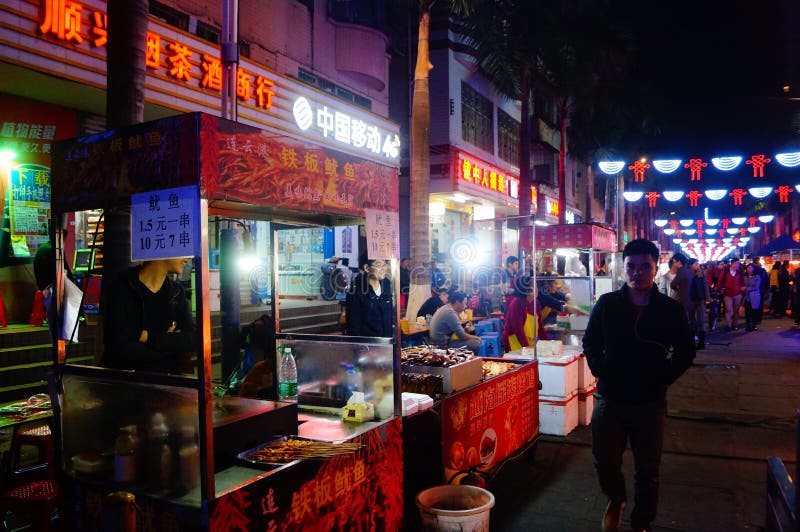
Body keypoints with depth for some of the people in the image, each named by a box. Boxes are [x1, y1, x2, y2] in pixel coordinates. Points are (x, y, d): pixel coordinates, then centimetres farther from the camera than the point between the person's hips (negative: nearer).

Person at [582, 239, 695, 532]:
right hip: (609, 398, 1)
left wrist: (661, 379, -3)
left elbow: (685, 353, 6)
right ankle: (615, 500, 41)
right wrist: (602, 372, -3)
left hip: (650, 402, -1)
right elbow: (590, 344, 9)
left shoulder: (671, 309, -4)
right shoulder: (606, 304, -2)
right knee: (605, 463, 10)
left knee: (648, 471, 10)